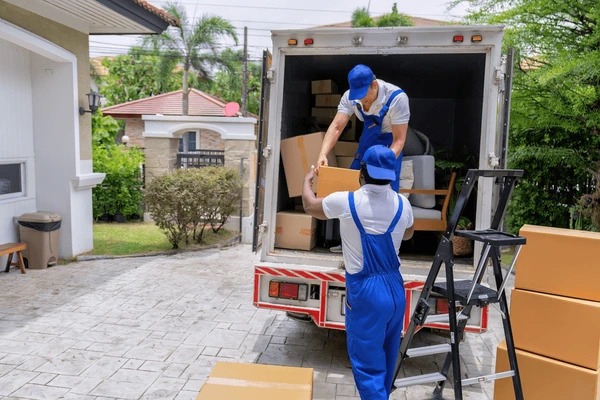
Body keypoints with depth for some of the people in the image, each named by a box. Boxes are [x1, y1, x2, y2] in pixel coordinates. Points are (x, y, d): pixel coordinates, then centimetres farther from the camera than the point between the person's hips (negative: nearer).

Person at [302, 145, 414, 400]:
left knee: (367, 363, 4)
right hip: (395, 288, 6)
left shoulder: (346, 202, -14)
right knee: (386, 359, 21)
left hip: (366, 291, -5)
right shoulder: (402, 204, -2)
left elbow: (309, 205, 6)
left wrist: (307, 180, 25)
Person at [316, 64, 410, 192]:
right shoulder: (350, 96, -18)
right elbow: (336, 127, -22)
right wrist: (322, 155, -37)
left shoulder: (396, 98, -30)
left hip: (390, 145, -4)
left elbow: (399, 140, -29)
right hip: (367, 141, 5)